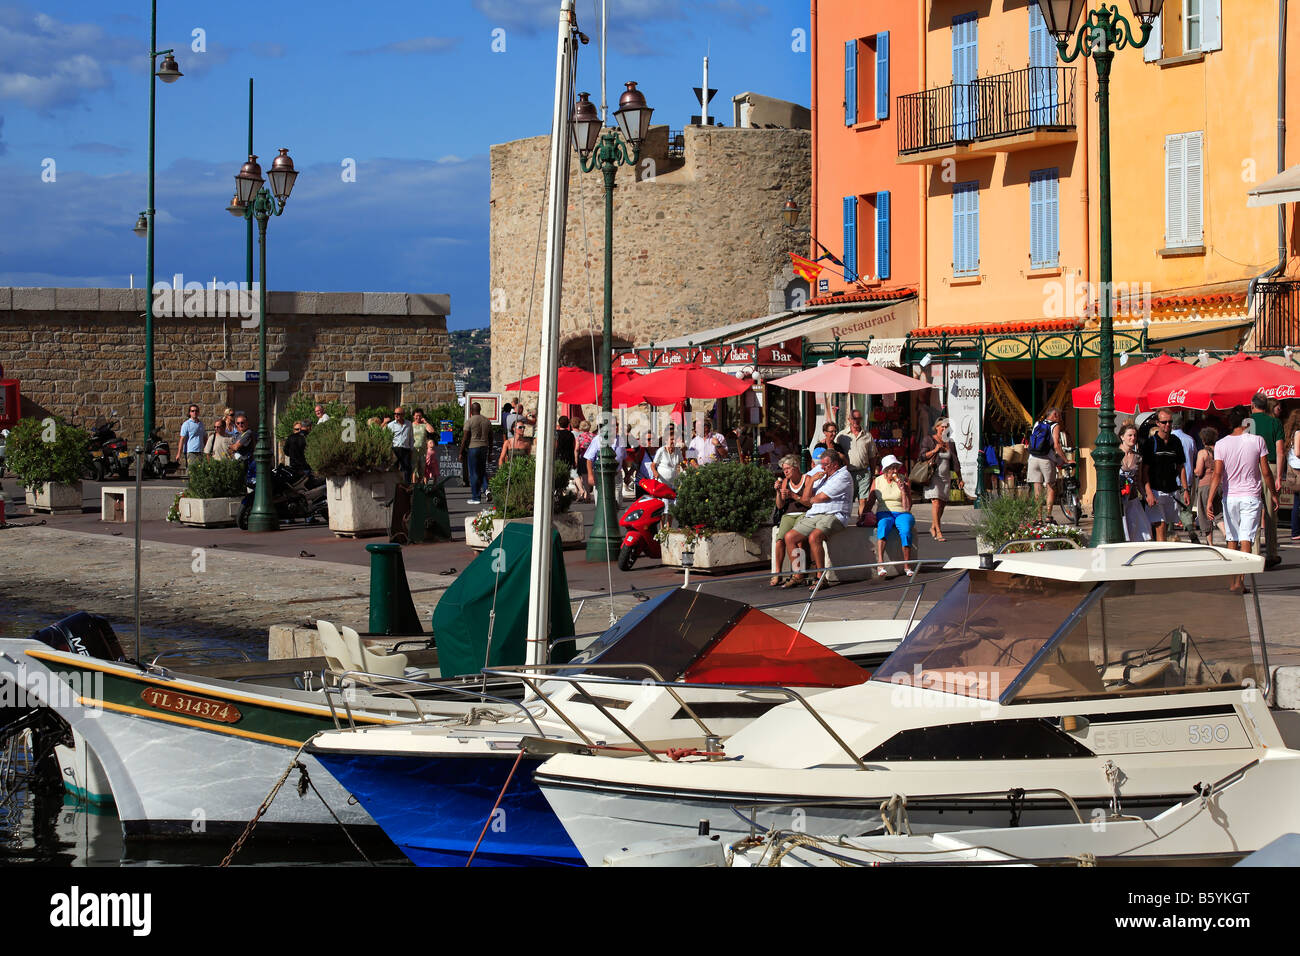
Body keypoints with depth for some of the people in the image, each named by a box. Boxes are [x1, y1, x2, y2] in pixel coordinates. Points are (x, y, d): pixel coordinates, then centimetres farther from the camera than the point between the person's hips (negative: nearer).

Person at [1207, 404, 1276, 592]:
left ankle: (1233, 580, 19)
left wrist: (1210, 500, -9)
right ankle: (1240, 580, -16)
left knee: (1232, 539, 13)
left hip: (1229, 497, 2)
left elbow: (1218, 474, -9)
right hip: (1251, 496, -2)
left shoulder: (1221, 444, -3)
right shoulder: (1257, 441, -5)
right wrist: (1273, 494, 10)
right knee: (1246, 539, -5)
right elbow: (1266, 472, -3)